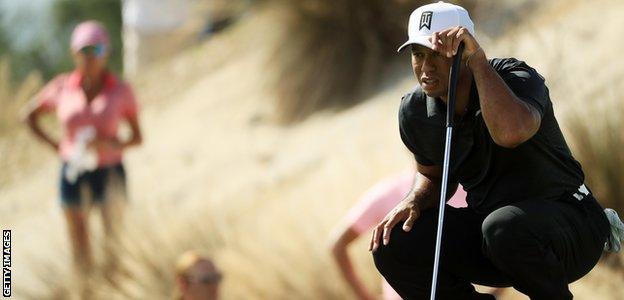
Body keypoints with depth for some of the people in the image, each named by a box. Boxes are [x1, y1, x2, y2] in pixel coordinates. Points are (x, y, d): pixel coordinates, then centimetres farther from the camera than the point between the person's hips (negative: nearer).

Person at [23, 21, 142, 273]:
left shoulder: (121, 91, -2)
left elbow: (137, 137, 5)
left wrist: (113, 145, -16)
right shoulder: (62, 88, 1)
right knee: (81, 251, 4)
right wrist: (55, 146, 3)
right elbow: (30, 117, 15)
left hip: (110, 171, -1)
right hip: (73, 173, 1)